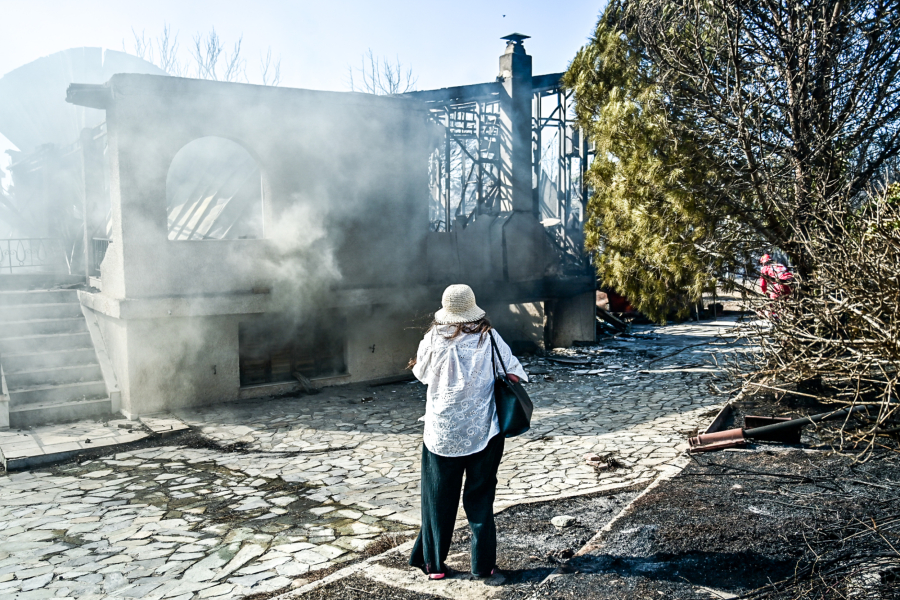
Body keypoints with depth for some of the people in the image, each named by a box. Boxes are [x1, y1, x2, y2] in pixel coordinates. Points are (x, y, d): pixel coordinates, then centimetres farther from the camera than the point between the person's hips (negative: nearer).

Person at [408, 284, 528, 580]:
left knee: (439, 499, 14)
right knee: (480, 498, 13)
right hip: (483, 432, 0)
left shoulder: (433, 340, -7)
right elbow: (513, 371, -2)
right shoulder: (489, 338, -7)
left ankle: (434, 563, 24)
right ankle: (483, 563, 19)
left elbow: (421, 373, 9)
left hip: (442, 433, 0)